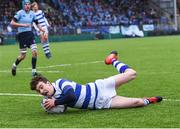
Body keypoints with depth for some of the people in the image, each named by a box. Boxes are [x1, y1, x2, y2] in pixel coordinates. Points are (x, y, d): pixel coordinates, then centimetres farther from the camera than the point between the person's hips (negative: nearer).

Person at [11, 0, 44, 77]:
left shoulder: (32, 14, 6)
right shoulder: (20, 13, -9)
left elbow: (37, 24, 18)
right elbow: (12, 23, -14)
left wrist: (43, 31, 9)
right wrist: (23, 25, -22)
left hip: (30, 34, 4)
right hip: (22, 35, -4)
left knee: (34, 52, -10)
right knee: (23, 55, 0)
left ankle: (34, 71, -1)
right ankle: (14, 65, 30)